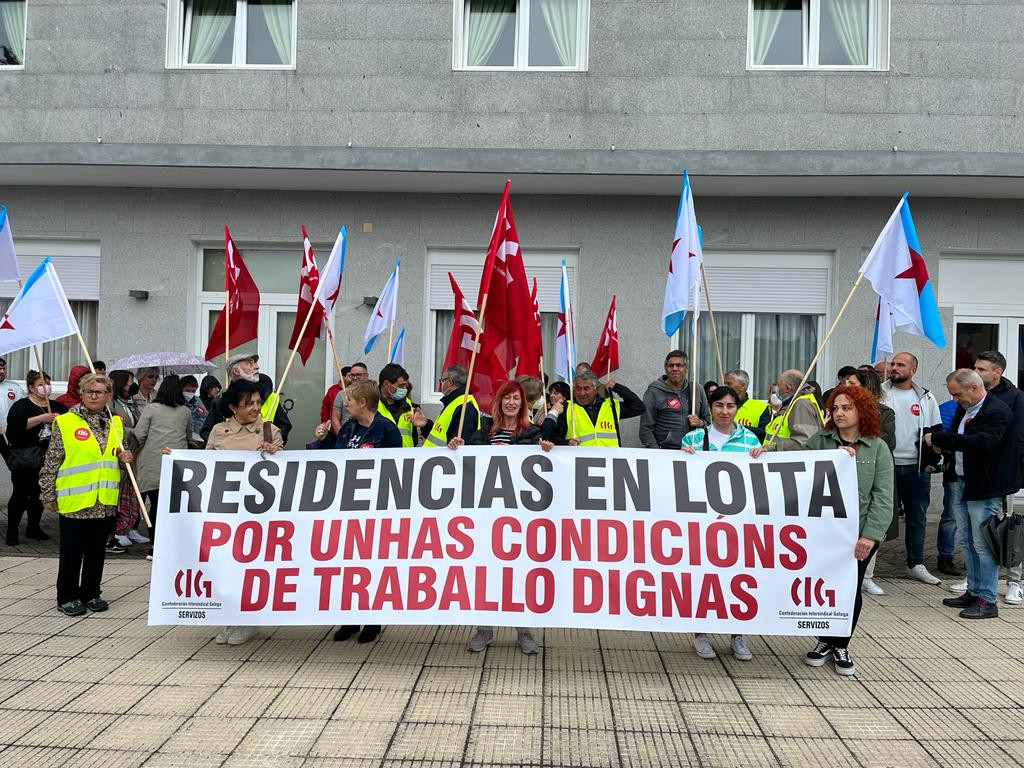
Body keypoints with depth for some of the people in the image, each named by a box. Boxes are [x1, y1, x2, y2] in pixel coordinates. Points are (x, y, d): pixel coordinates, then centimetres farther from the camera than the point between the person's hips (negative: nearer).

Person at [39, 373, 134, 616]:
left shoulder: (115, 424, 10)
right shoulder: (65, 423, -5)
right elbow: (50, 463, -3)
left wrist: (124, 459, 2)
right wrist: (48, 495, -4)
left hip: (105, 502, 5)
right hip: (74, 502, -4)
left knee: (97, 551, 13)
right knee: (72, 552, 6)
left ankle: (91, 593, 26)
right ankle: (67, 597, 18)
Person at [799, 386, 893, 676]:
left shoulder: (878, 448, -1)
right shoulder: (818, 442, 2)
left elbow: (882, 497, -6)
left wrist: (869, 535, -15)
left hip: (859, 532, -1)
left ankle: (841, 646, 25)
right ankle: (825, 641, 26)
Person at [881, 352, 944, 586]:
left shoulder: (926, 398, 8)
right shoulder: (879, 393, 0)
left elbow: (936, 432, 13)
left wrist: (930, 461, 4)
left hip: (918, 469, 3)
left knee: (917, 518, 10)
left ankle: (916, 564, 21)